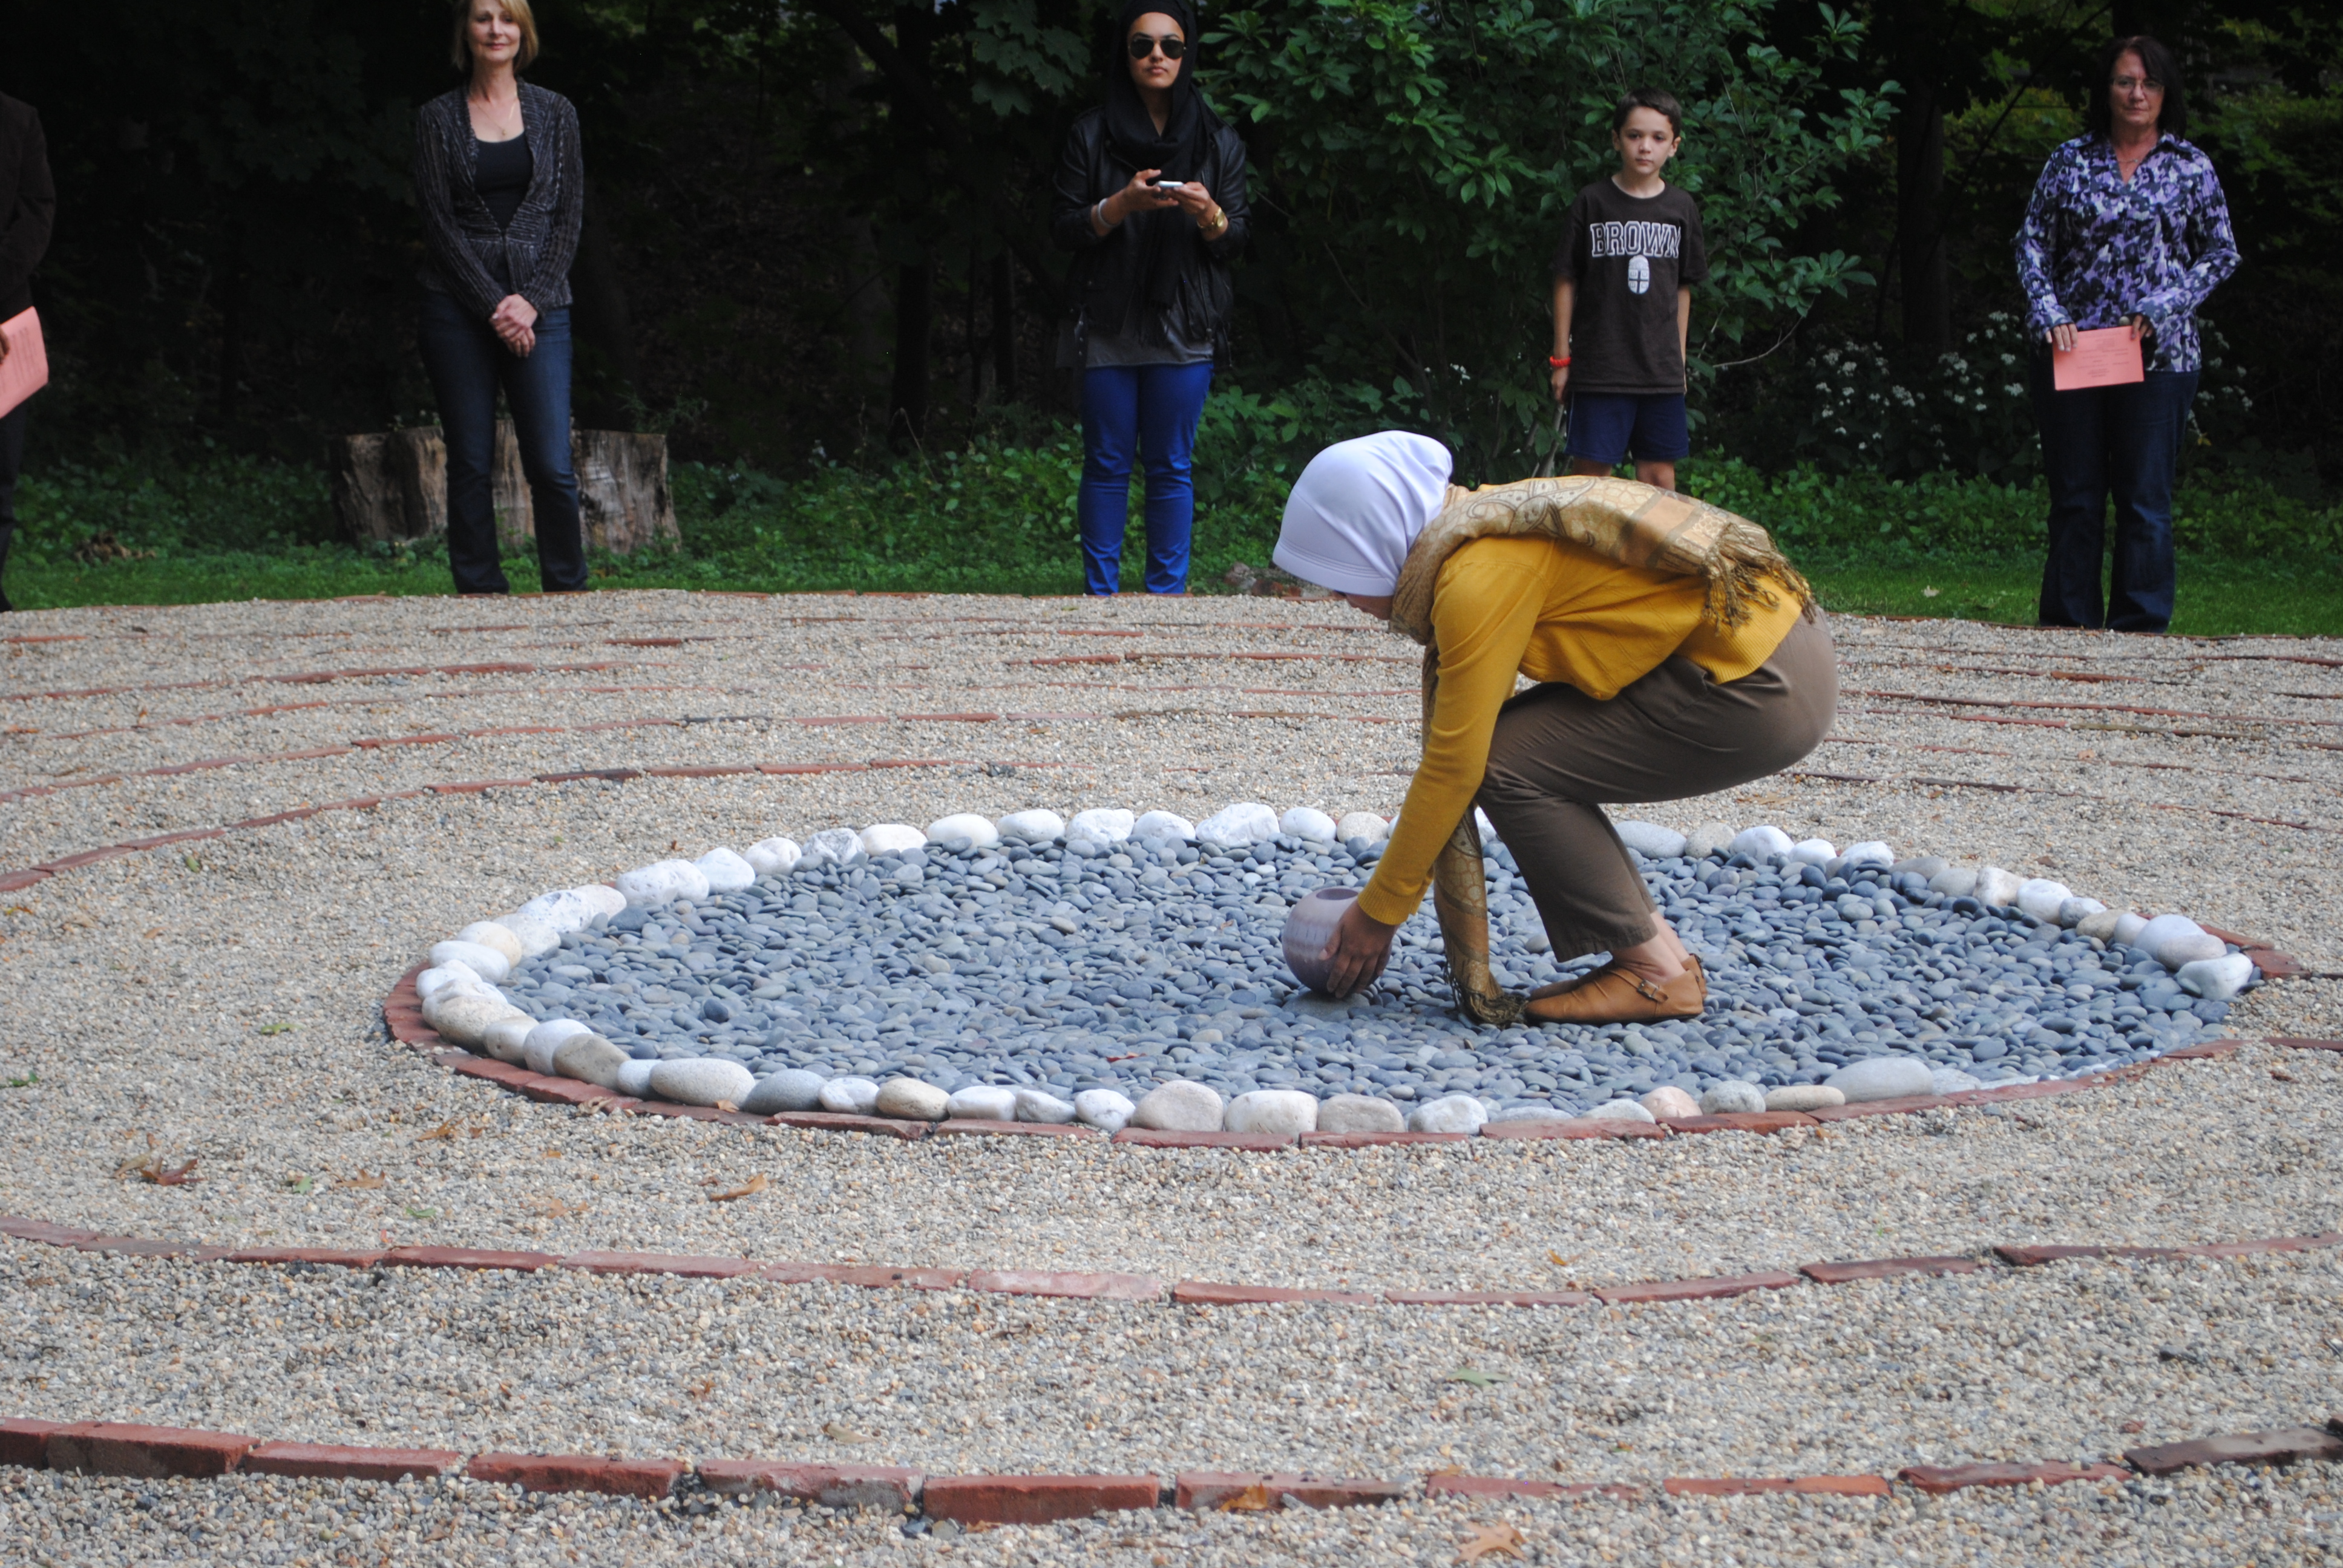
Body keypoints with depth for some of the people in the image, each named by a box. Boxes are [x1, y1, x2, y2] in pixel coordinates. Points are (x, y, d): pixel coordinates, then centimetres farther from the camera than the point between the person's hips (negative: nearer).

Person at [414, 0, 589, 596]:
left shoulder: (554, 113, 9)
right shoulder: (438, 118, 5)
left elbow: (568, 217, 5)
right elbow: (439, 223, 0)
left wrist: (531, 300, -8)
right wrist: (493, 306, -9)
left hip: (538, 306, 0)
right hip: (459, 306, 0)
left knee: (552, 464, -8)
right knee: (471, 464, 0)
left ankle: (568, 593, 3)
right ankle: (480, 592, 6)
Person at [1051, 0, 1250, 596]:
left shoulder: (1219, 143, 8)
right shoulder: (1092, 135, 5)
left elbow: (1237, 238, 7)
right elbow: (1063, 227, 2)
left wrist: (1209, 214, -15)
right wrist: (1123, 203, -15)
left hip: (1183, 326, 1)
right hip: (1108, 326, -1)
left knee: (1171, 467, 1)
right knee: (1107, 463, 1)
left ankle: (1167, 592, 6)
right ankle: (1100, 593, 6)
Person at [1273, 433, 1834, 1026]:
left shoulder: (1481, 577, -19)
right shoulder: (1465, 549, 10)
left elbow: (1455, 766, -16)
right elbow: (1453, 747, 11)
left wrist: (1377, 912, -6)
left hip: (1761, 686, -10)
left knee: (1509, 765, -9)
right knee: (1507, 738, 8)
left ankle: (1655, 974, 0)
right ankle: (1661, 952, 13)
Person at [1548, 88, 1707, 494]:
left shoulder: (1682, 209, 7)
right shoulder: (1593, 203, -1)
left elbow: (1683, 289, 14)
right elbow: (1566, 282, 2)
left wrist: (1678, 357, 13)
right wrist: (1561, 358, 1)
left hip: (1661, 370, 3)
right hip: (1598, 366, -3)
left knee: (1661, 475, 3)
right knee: (1590, 472, -4)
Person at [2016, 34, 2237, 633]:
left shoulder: (2191, 168, 5)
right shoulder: (2070, 161, 7)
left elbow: (2221, 254, 7)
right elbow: (2032, 241, 8)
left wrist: (2163, 308, -6)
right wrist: (2049, 313, -7)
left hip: (2158, 355, -1)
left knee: (2146, 499, -1)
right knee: (2074, 496, 5)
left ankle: (2140, 627, 5)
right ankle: (2068, 624, 11)